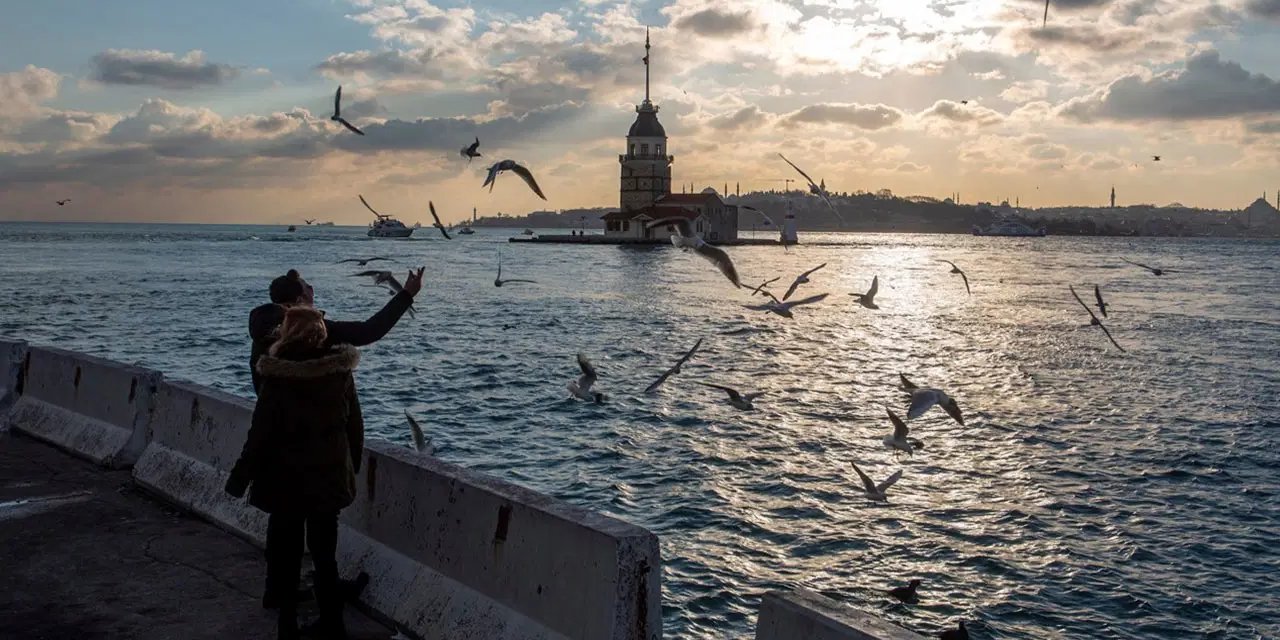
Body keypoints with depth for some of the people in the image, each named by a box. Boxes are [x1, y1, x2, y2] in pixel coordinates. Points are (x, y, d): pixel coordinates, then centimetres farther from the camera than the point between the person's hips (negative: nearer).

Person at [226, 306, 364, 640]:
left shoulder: (277, 378, -16)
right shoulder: (341, 372, -5)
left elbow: (260, 433, -13)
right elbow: (355, 427, 3)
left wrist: (239, 478, -2)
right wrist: (351, 469, 17)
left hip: (287, 481, -4)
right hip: (330, 478, 4)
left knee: (285, 556, 10)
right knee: (325, 555, 16)